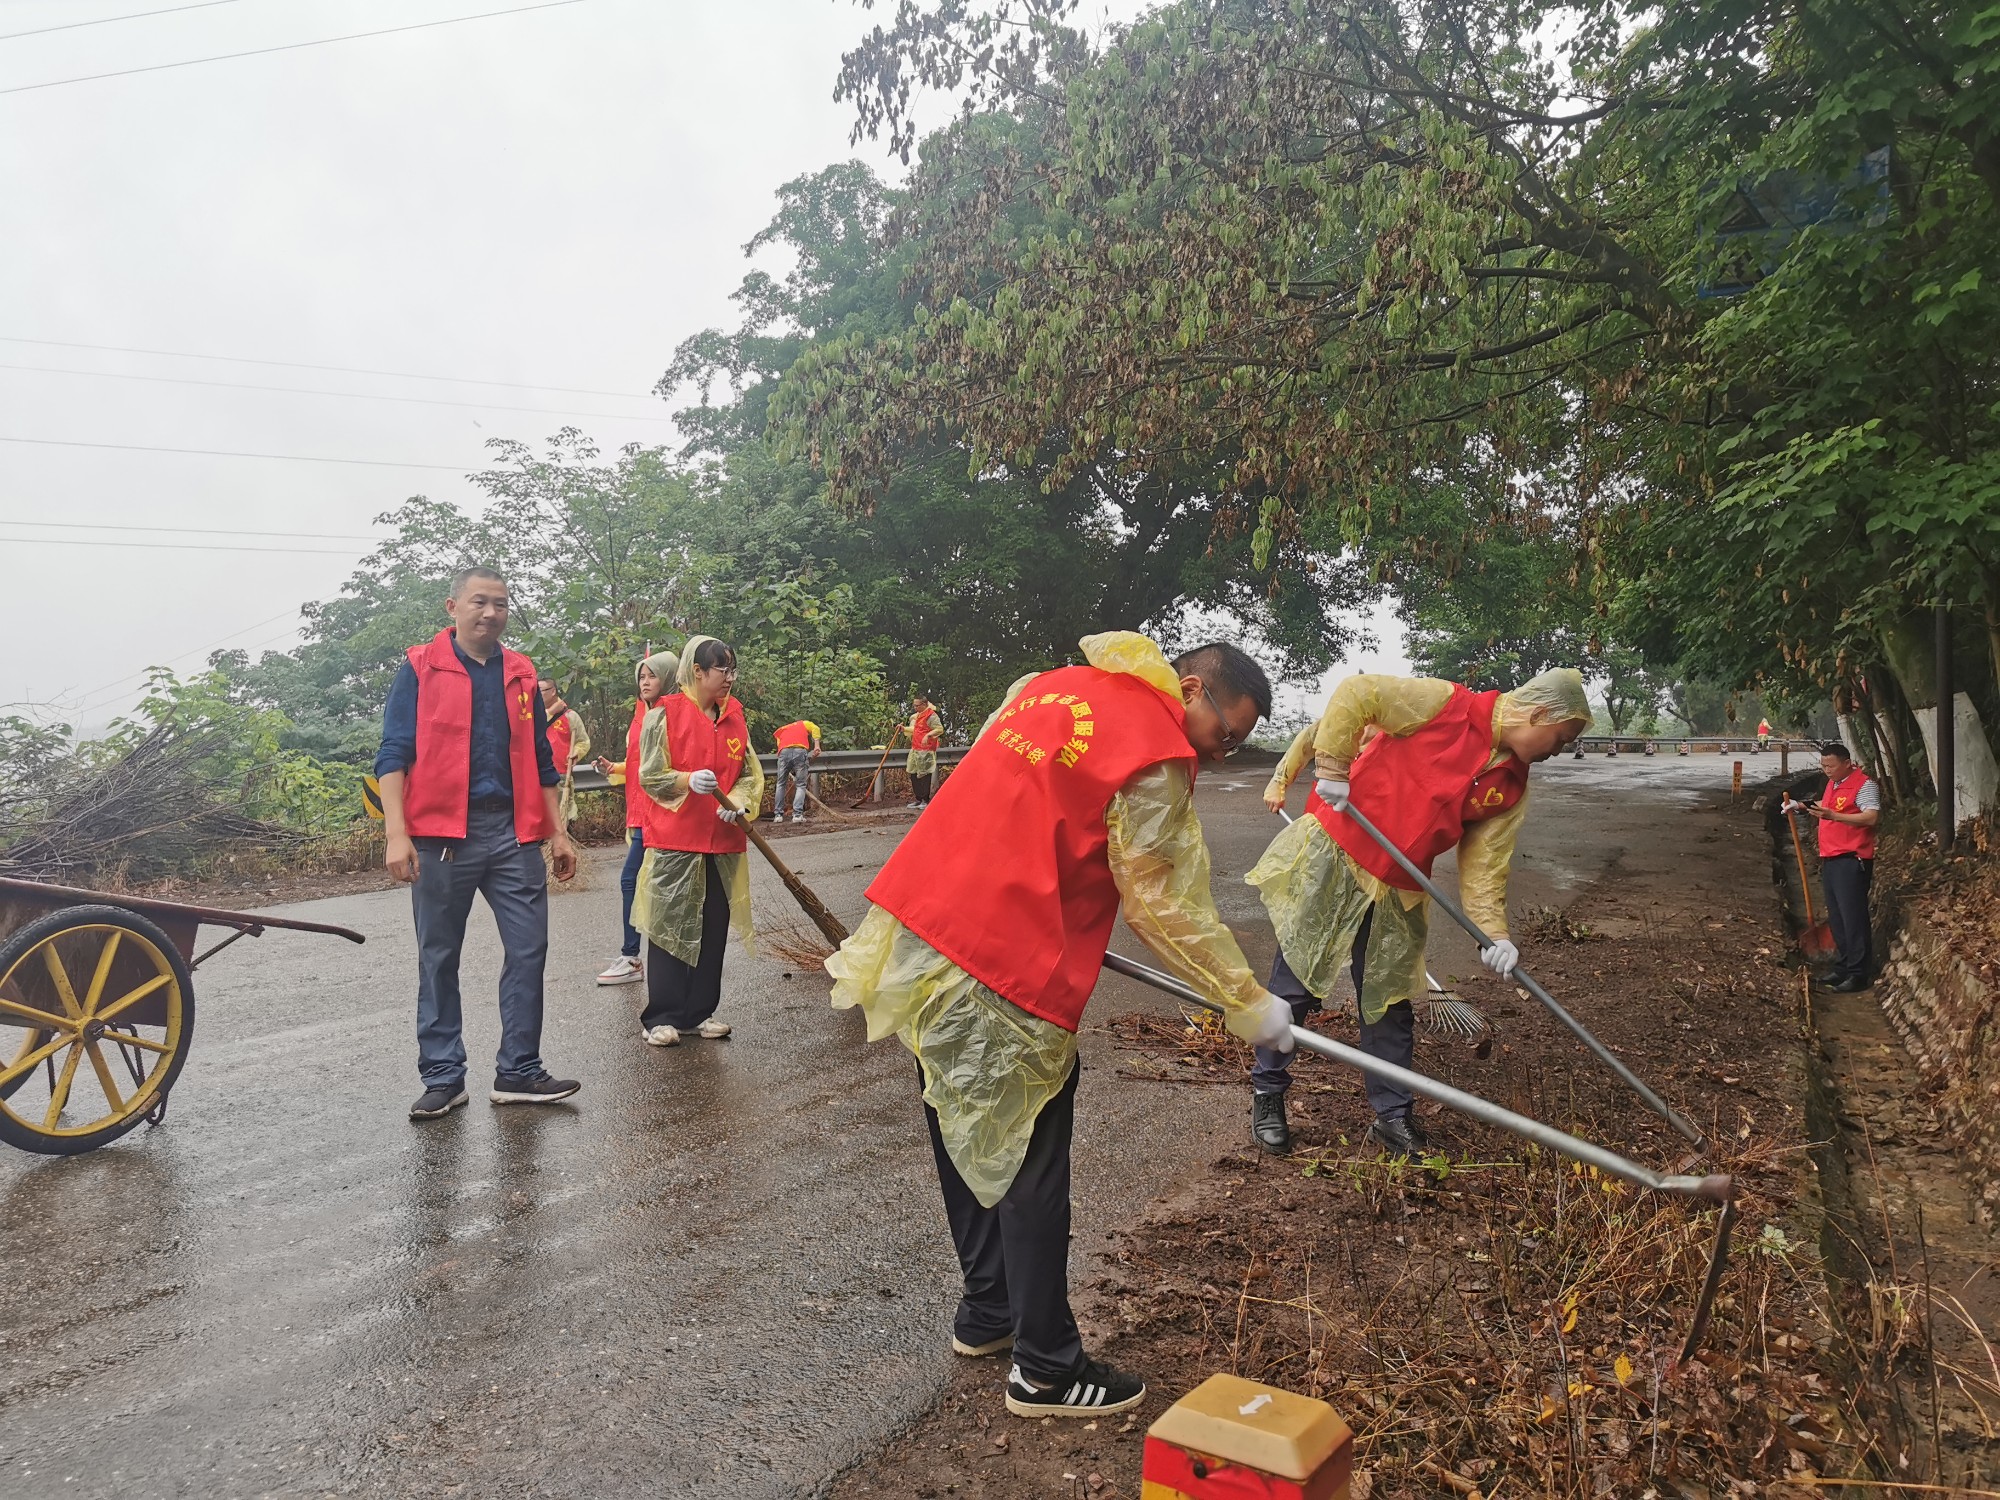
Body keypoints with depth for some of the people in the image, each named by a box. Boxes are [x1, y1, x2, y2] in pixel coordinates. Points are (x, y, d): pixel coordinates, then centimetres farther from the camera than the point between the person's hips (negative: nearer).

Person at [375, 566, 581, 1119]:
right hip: (442, 834, -3)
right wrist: (397, 835, -14)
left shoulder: (521, 674, 13)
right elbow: (393, 755, -4)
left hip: (514, 833, 4)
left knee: (528, 951, 2)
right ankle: (443, 1077, 16)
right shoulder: (420, 668, 1)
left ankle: (519, 1071, 12)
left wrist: (558, 832, 13)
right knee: (438, 959, 6)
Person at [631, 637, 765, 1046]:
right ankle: (661, 1017, 10)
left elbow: (751, 773, 10)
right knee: (671, 927, 0)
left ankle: (701, 1011, 21)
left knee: (714, 927, 8)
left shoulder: (736, 717, 9)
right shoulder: (664, 714, -6)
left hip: (723, 841, 5)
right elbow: (650, 776, -8)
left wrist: (739, 802, -10)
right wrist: (688, 780, -26)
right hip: (674, 841, -5)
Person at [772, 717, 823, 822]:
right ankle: (797, 814, -4)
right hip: (800, 751, -2)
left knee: (781, 784, 17)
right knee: (800, 785, 7)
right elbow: (815, 728, 9)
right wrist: (817, 745, 1)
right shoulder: (804, 723, 31)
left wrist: (788, 773, 41)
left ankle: (778, 814, 16)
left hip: (784, 752, 2)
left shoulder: (781, 731, 38)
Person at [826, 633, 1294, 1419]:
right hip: (1005, 977, -9)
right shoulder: (1157, 759, -11)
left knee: (968, 1139, 21)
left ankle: (987, 1311, 38)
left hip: (917, 924, 9)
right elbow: (1166, 908, -8)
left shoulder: (1049, 685, 14)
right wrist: (1248, 1002, 2)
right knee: (1030, 1168, 5)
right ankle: (1046, 1370, 18)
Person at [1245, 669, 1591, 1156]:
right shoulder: (1446, 704, -15)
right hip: (1333, 859, -6)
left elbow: (1484, 862, 4)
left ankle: (1393, 1115, 26)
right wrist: (1333, 770, -19)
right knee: (1295, 981, 2)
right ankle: (1267, 1094, 18)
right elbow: (1355, 695, -16)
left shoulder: (1512, 786, 6)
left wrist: (1493, 932, -8)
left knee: (1390, 1004, 11)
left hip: (1396, 894, 6)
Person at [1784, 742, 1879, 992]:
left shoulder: (1864, 784, -11)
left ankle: (1859, 974, -4)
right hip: (1830, 859, 10)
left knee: (1853, 917, -8)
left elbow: (1872, 817, -24)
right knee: (1836, 918, 14)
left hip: (1851, 860, -10)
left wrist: (1833, 816, -29)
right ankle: (1844, 967, 23)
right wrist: (1802, 806, 22)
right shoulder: (1832, 783, 18)